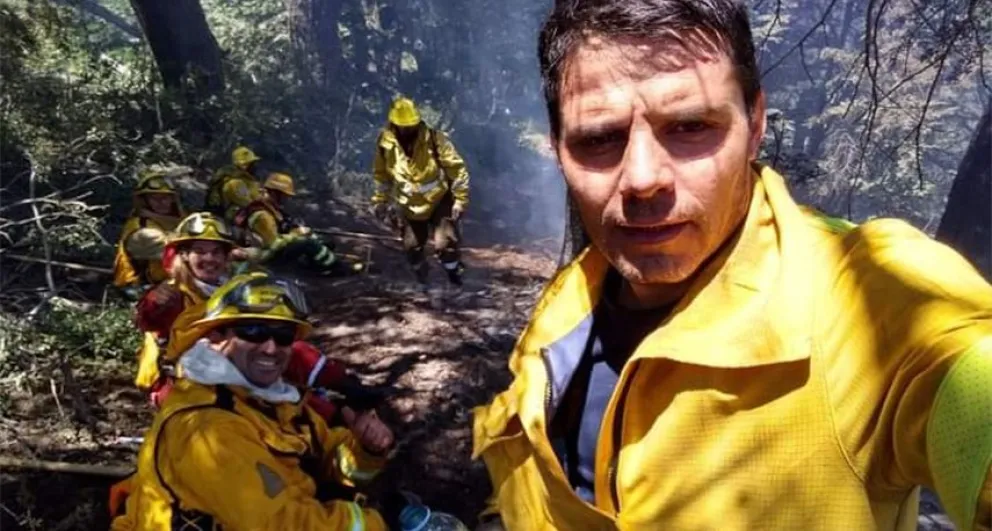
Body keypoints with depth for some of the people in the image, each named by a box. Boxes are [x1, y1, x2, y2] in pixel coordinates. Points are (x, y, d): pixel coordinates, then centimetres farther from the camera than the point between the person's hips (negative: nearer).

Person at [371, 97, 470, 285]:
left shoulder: (434, 138, -24)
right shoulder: (385, 142, -14)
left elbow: (456, 168, -17)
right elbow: (381, 173, 4)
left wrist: (460, 199, -17)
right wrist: (380, 201, 9)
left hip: (439, 200, -3)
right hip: (409, 205, 3)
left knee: (445, 243, -10)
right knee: (412, 246, 14)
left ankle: (456, 279, 16)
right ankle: (421, 280, 43)